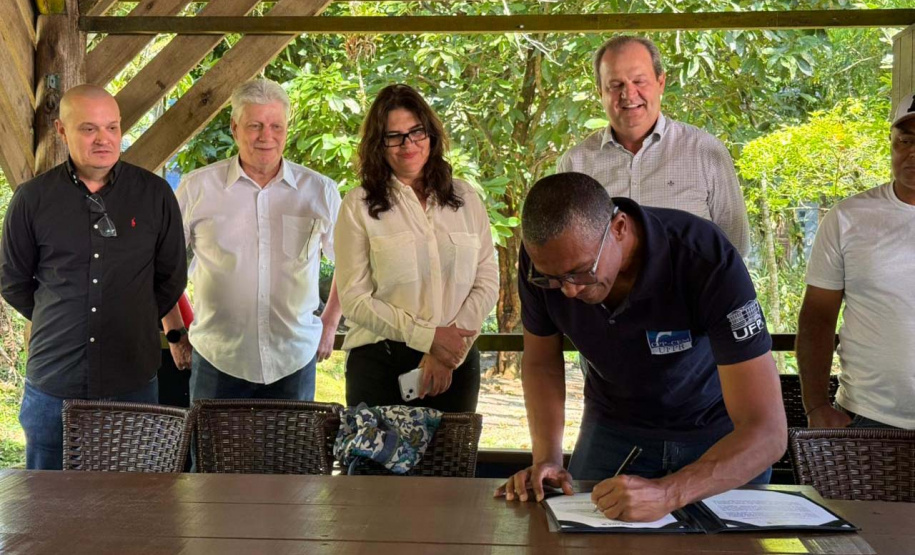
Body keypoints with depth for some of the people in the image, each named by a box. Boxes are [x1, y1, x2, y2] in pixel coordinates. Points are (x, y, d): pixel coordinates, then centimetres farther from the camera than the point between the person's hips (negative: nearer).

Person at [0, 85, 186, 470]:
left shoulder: (155, 194, 0)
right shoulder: (32, 199, -1)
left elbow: (171, 277, 10)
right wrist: (61, 323, 10)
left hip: (132, 383, 0)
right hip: (52, 383, 0)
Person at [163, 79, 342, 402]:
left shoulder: (320, 191, 2)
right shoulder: (197, 188, -2)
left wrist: (329, 325, 11)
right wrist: (175, 334, 6)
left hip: (295, 362, 1)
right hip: (217, 361, -1)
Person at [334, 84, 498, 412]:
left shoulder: (464, 199, 8)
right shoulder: (359, 206, -1)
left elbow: (487, 282, 3)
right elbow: (354, 299, -7)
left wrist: (449, 351, -9)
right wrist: (428, 337, -14)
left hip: (455, 364, 3)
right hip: (379, 363, -2)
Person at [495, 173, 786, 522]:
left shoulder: (709, 263, -36)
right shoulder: (544, 258, -23)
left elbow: (767, 431, -37)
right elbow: (541, 361, -5)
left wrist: (668, 494, -51)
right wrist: (547, 457, -19)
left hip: (719, 431, -2)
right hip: (613, 425, 3)